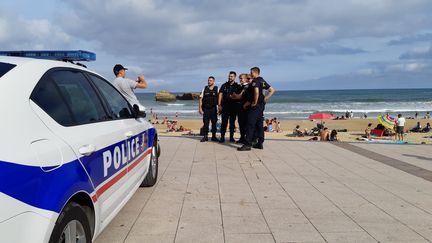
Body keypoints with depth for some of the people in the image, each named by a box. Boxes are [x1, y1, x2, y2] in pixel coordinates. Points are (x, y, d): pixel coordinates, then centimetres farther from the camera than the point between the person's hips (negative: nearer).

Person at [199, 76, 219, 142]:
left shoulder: (216, 89, 3)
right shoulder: (205, 88, 6)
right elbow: (201, 99, 5)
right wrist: (200, 108, -2)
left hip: (213, 109, 0)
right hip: (205, 109, 1)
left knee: (214, 122, 5)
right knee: (205, 123, 2)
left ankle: (213, 136, 16)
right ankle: (205, 136, 9)